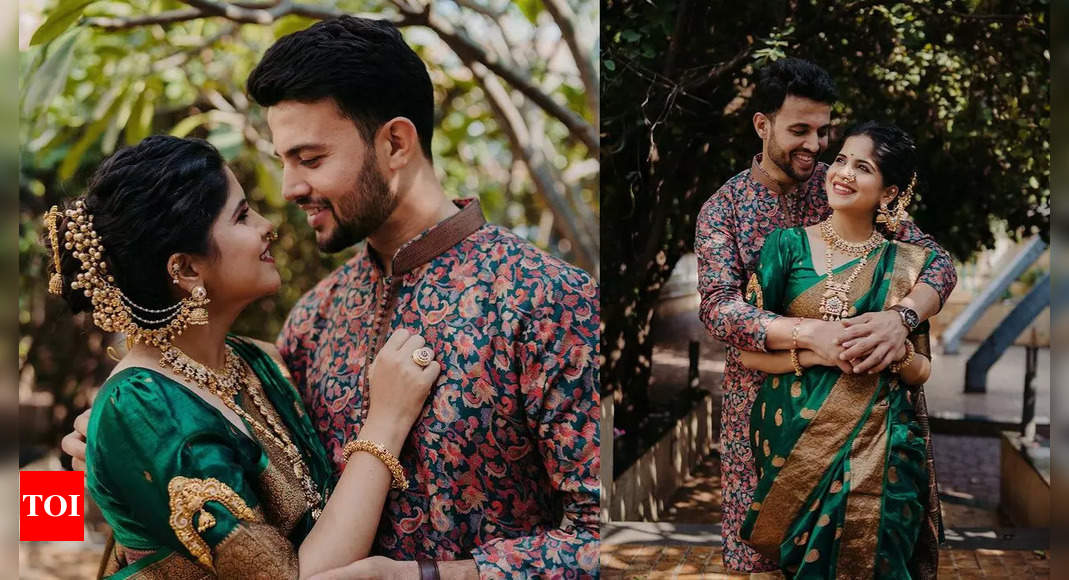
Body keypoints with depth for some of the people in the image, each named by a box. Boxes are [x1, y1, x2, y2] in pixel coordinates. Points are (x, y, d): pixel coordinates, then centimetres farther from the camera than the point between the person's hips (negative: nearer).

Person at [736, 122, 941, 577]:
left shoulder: (907, 263, 5)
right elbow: (748, 351, -2)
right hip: (796, 435, -1)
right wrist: (815, 352, -18)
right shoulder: (788, 244, 0)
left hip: (877, 446, 1)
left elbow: (922, 371, 10)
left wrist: (900, 352, -12)